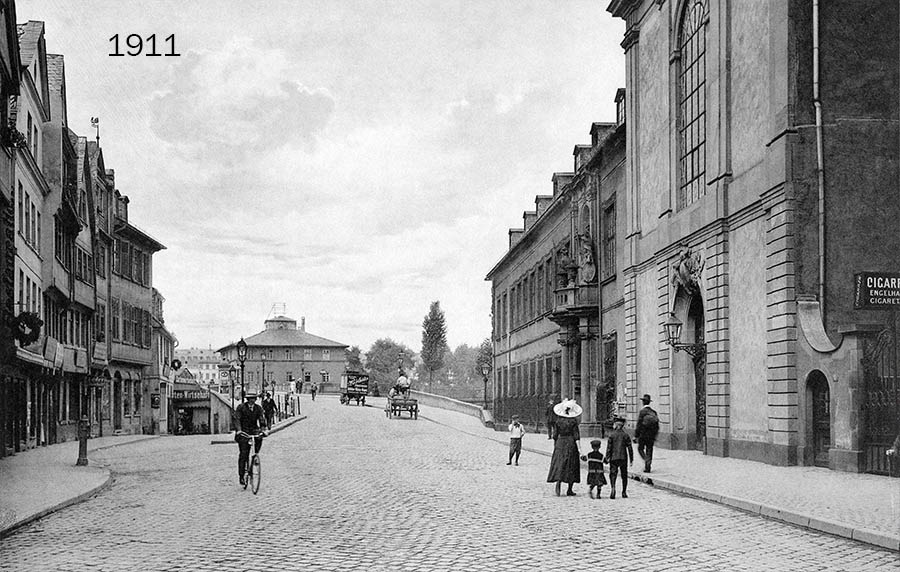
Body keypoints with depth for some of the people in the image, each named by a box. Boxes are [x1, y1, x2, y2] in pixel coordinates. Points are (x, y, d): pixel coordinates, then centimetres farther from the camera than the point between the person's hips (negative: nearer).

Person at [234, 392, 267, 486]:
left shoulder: (258, 408, 3)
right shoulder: (241, 407, -5)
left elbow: (262, 419, -4)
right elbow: (237, 419, -13)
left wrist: (263, 430, -21)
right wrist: (239, 430, -28)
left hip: (254, 430, 3)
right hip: (243, 432, -2)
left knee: (259, 437, -33)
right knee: (243, 454, -7)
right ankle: (241, 476, -1)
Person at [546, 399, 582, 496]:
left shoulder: (559, 421, 1)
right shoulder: (574, 421, -5)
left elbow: (555, 436, 5)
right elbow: (576, 436, -8)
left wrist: (554, 447, 15)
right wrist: (579, 449, -5)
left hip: (560, 442, 2)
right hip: (571, 444, -2)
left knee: (559, 464, 3)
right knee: (571, 466, 7)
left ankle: (558, 482, -22)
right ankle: (569, 490, 10)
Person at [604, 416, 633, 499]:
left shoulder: (612, 435, -3)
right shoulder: (625, 435, 2)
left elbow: (609, 447, -5)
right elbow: (629, 448, 2)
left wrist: (607, 458, 0)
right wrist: (631, 459, 7)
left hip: (614, 458, -2)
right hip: (623, 458, 2)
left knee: (613, 474, -3)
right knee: (624, 475, 12)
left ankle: (613, 487, -27)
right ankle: (624, 492, 14)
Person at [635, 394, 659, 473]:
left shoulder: (642, 411, -11)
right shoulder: (653, 412, 5)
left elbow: (639, 424, -12)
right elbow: (657, 425, 8)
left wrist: (636, 435, -6)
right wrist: (655, 435, 16)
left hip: (643, 434, -5)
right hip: (651, 435, 5)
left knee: (640, 448, 9)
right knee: (649, 450, 10)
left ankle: (646, 459, -16)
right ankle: (647, 467, 10)